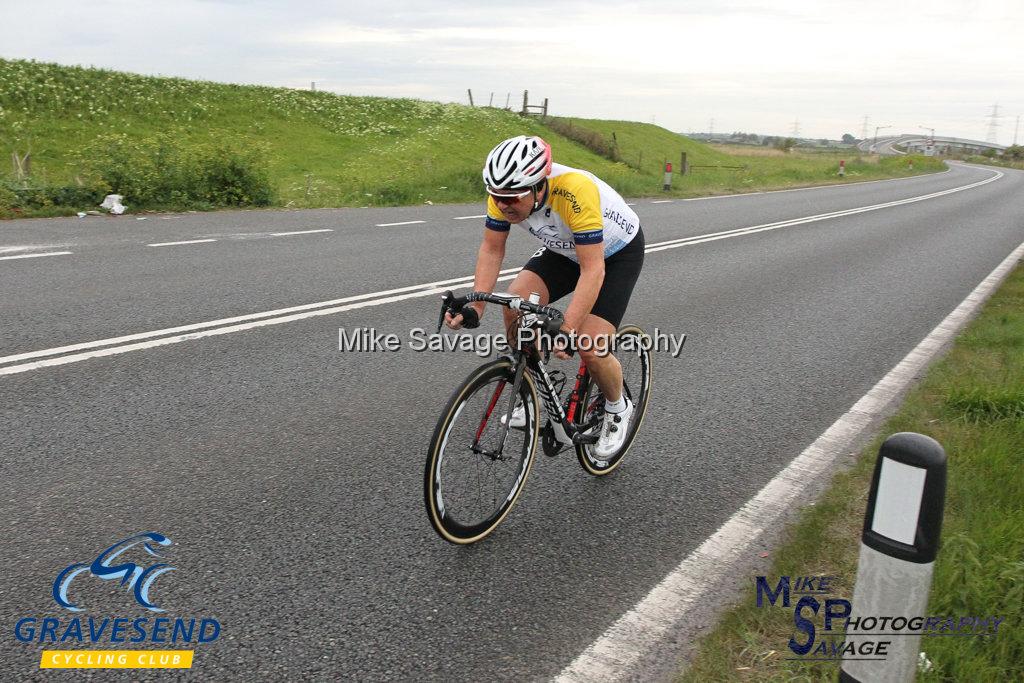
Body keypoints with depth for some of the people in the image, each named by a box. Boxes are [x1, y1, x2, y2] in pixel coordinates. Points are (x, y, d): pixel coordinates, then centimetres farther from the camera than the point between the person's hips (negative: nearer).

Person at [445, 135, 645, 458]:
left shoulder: (575, 192, -40)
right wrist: (476, 306, -24)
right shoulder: (506, 192, -23)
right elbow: (492, 249, -12)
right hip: (565, 249, 5)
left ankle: (618, 409, 15)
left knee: (590, 349, -17)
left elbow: (592, 270, -39)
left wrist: (567, 330, -48)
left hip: (617, 252, -5)